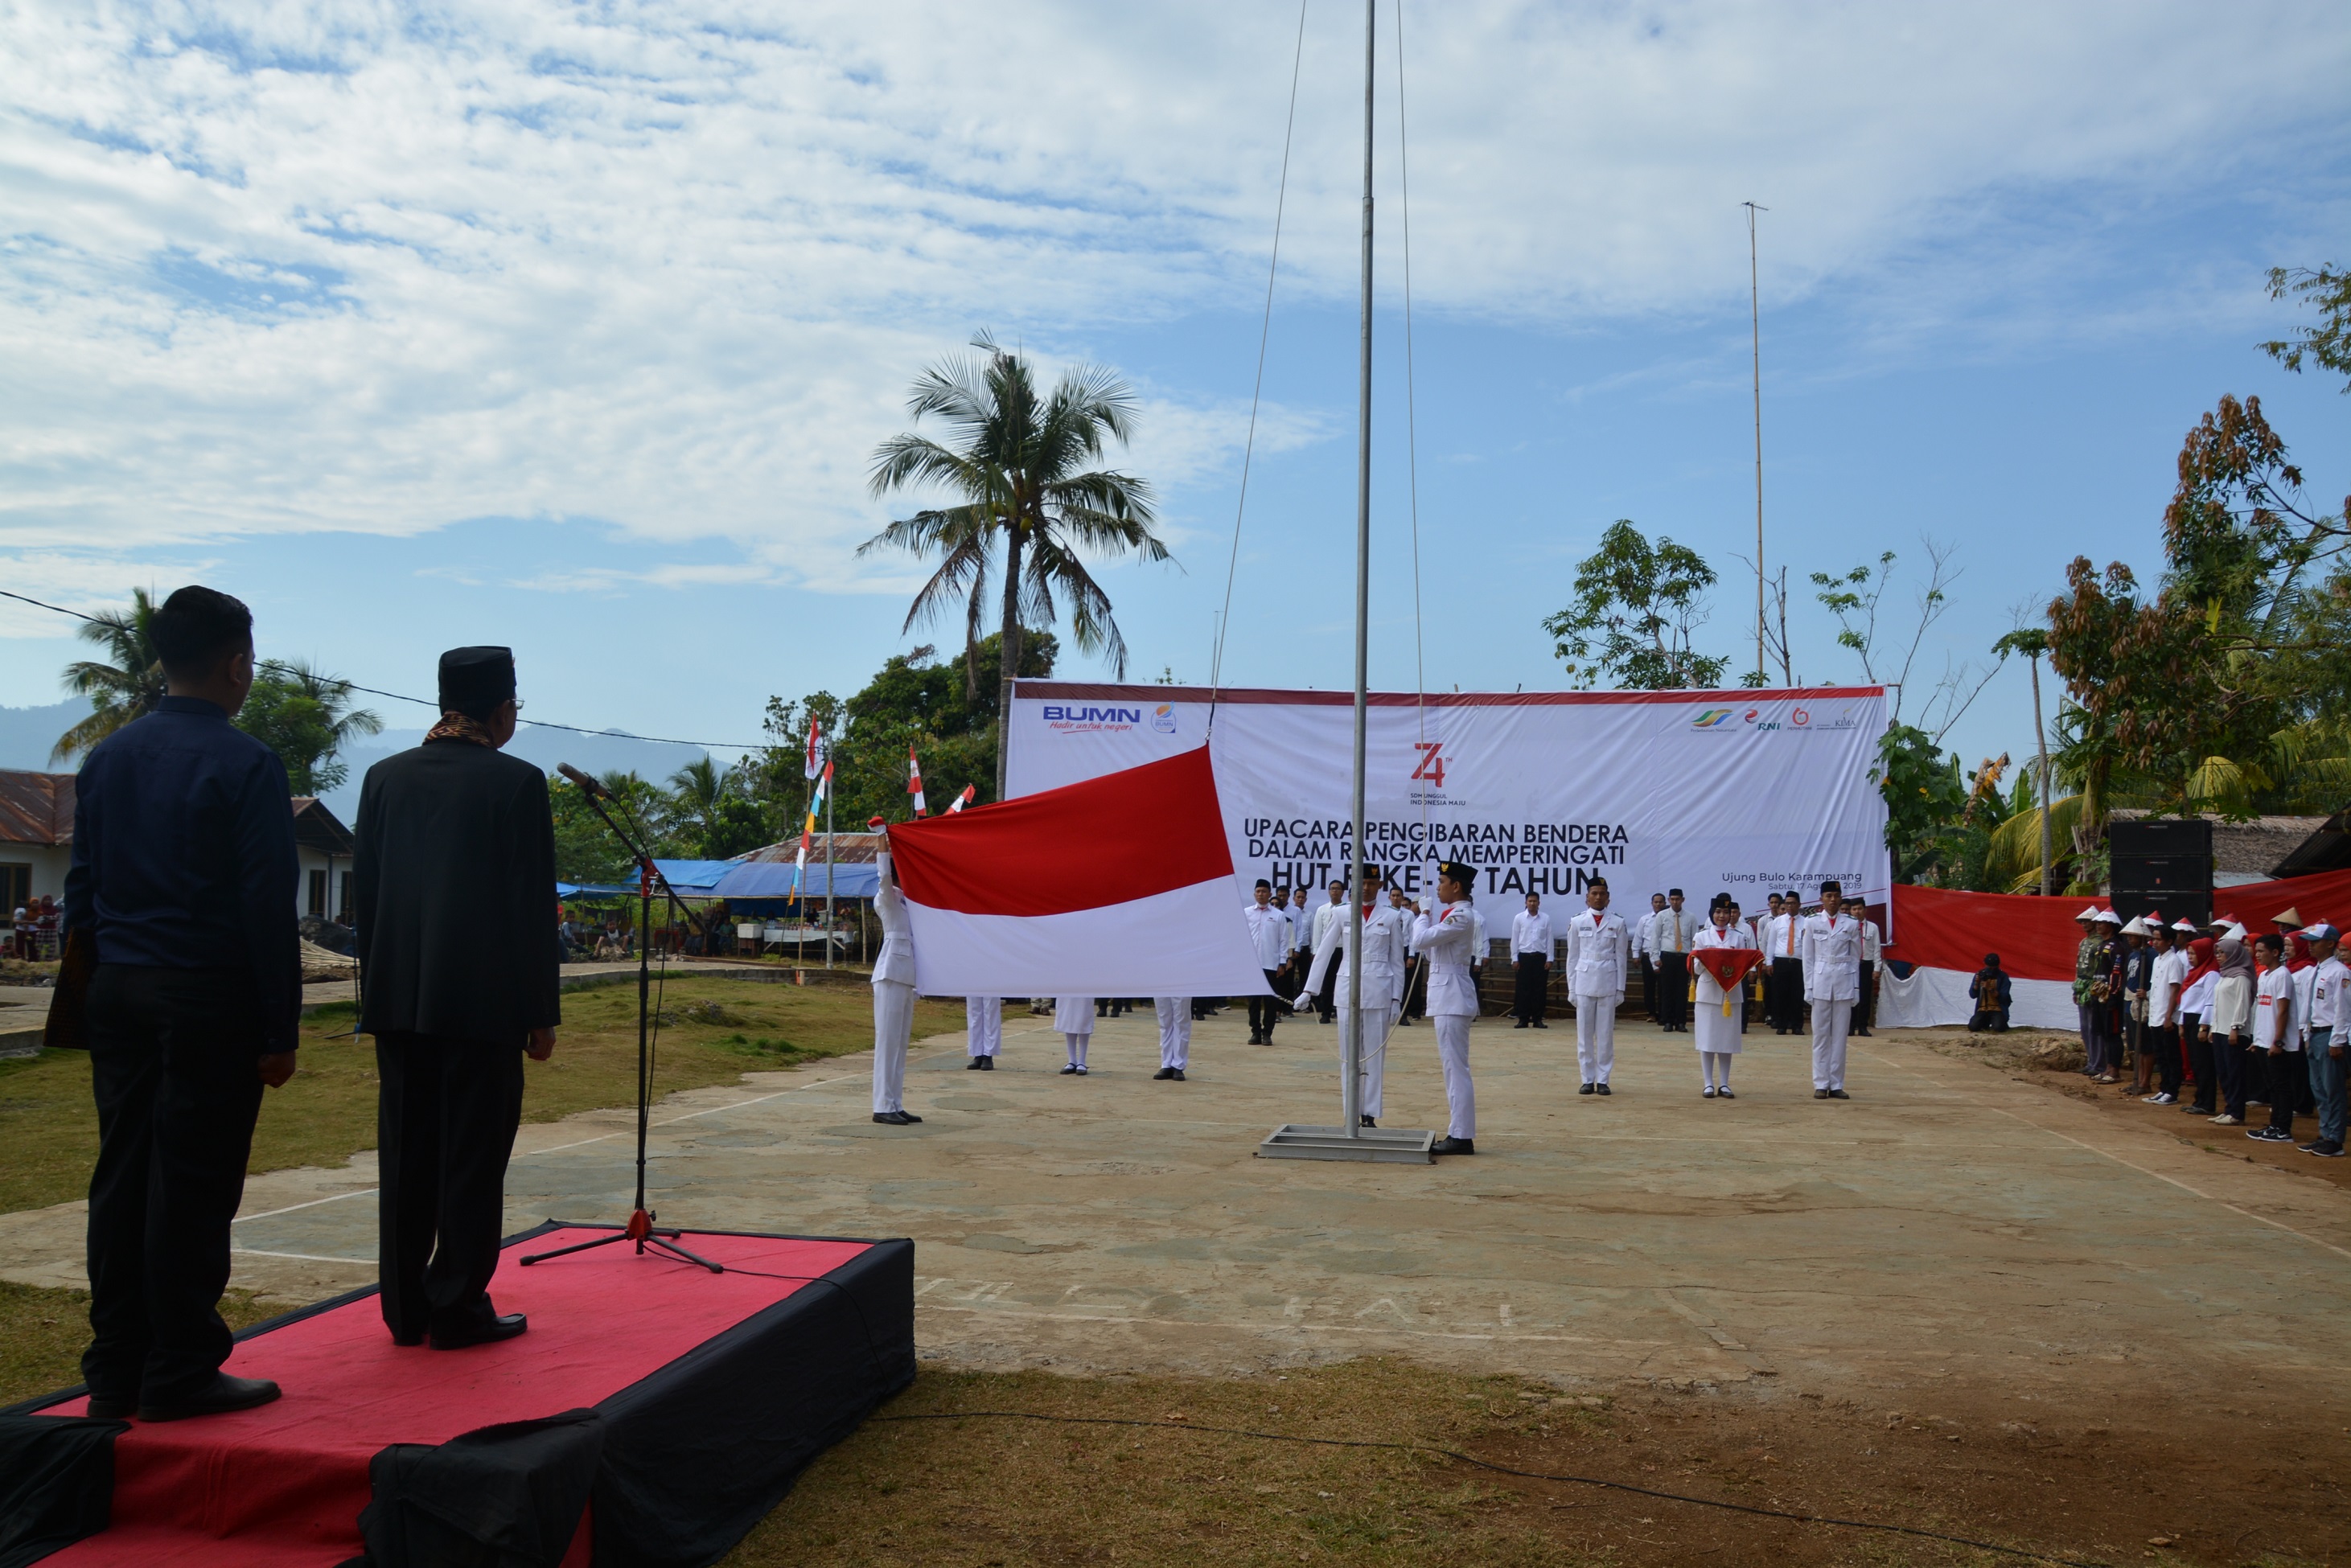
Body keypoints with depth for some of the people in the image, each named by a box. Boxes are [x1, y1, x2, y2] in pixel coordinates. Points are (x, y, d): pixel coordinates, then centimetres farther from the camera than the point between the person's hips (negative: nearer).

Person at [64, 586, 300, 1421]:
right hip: (209, 999, -7)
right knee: (193, 1188, 0)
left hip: (119, 994, 7)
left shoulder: (106, 758, 9)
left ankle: (115, 1373, 19)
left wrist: (95, 996, 17)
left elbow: (82, 886, 12)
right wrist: (279, 1029, -9)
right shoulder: (244, 764, -11)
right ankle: (180, 1372, 6)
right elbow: (267, 904, -13)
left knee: (122, 1180, 11)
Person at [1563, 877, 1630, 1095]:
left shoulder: (1617, 923, 3)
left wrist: (1620, 988, 1)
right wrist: (1571, 988, 3)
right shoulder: (1577, 922, 4)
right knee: (1584, 1033, 3)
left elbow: (1621, 957, 5)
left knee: (1606, 1034, 2)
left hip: (1608, 983, 0)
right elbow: (1573, 957, 6)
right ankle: (1587, 1080, 10)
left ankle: (1603, 1080, 9)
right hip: (1584, 982, 0)